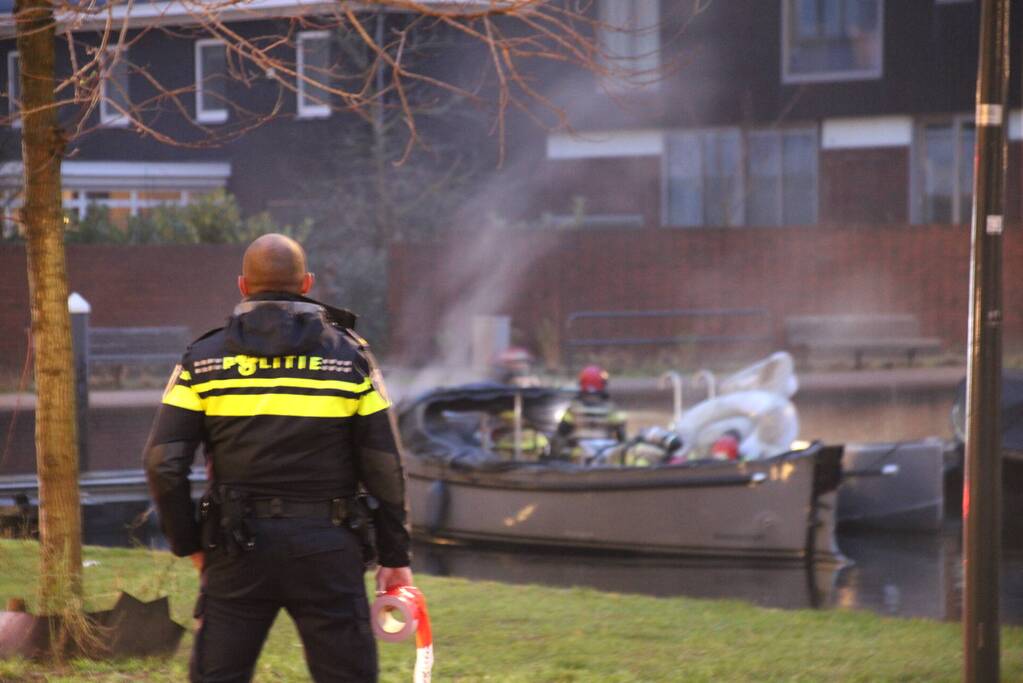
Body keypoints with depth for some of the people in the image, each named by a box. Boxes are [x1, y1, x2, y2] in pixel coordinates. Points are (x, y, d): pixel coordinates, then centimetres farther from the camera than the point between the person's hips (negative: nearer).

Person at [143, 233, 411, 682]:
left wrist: (189, 544, 9)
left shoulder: (203, 358, 3)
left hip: (237, 548, 1)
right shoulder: (349, 355, 2)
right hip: (326, 546, -1)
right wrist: (394, 557, 9)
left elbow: (163, 464, -3)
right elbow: (384, 468, 1)